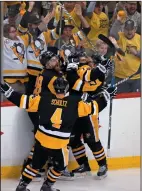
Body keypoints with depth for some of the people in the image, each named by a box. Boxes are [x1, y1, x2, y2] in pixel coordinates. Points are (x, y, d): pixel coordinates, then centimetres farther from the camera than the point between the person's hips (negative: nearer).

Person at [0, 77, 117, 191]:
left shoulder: (45, 99, -3)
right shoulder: (75, 102, -8)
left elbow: (25, 101, -3)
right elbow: (92, 107, -3)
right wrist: (106, 95, 9)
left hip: (41, 140, 3)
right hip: (58, 144, -3)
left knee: (36, 164, 22)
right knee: (61, 164, 24)